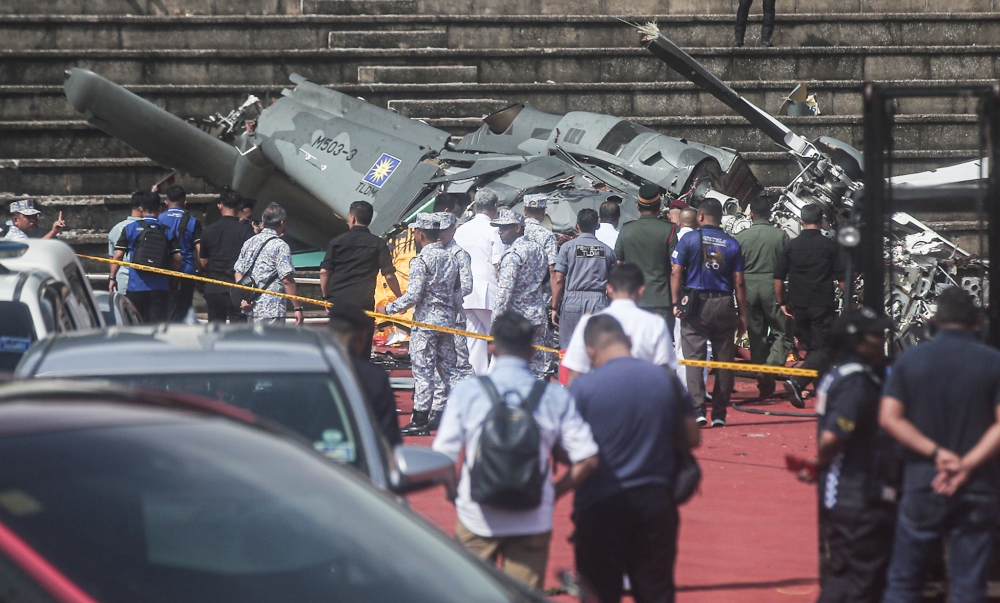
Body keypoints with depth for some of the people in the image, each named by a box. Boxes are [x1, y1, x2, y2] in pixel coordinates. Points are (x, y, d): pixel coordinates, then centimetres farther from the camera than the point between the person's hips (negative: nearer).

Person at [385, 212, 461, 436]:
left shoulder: (421, 260, -14)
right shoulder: (450, 258, 9)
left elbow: (413, 295, -18)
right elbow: (458, 292, 13)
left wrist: (390, 309, -7)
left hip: (425, 320, -7)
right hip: (447, 320, 7)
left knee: (423, 371, -3)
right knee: (448, 369, 13)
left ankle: (420, 421, -1)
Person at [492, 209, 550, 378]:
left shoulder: (512, 255, -14)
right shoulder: (537, 249, 11)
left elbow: (504, 290, -18)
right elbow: (546, 278, 19)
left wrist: (497, 319, -16)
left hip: (517, 317, -8)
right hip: (538, 314, 8)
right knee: (538, 364, 8)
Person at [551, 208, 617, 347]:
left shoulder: (568, 247, 2)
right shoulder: (607, 250, 7)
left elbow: (558, 279, -1)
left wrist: (554, 307, 5)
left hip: (573, 302, -1)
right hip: (598, 302, 1)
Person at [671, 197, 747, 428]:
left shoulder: (689, 240, -1)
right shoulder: (732, 244, 5)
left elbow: (676, 273, -5)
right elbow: (739, 282, 4)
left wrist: (675, 303, 1)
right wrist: (742, 314, 9)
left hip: (695, 305, -2)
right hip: (724, 306, 2)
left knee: (694, 358, -2)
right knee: (723, 361, 7)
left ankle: (698, 411, -13)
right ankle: (719, 414, 7)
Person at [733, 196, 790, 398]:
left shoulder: (741, 237, -1)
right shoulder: (780, 236, -4)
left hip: (749, 288, 2)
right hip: (772, 286, -2)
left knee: (756, 335, 9)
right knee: (782, 332, 6)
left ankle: (762, 381, 11)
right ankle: (772, 368, -18)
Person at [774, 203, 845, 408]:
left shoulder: (791, 245, 4)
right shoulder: (830, 245, -4)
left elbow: (778, 277, 4)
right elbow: (842, 278, -4)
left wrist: (782, 303, 14)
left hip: (799, 306, 4)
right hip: (823, 306, -4)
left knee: (811, 348, 16)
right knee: (823, 350, -2)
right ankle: (796, 382, -23)